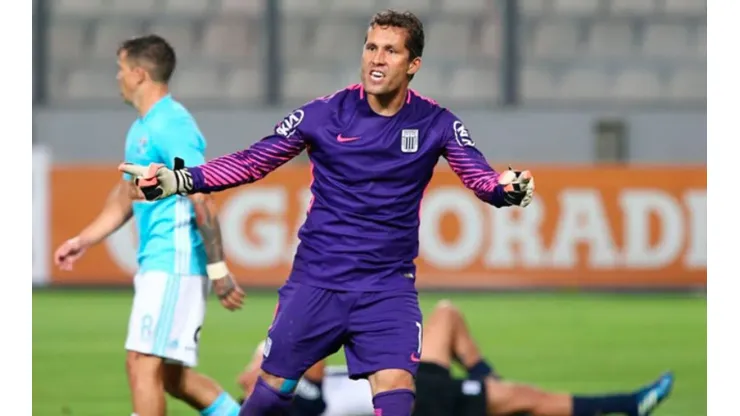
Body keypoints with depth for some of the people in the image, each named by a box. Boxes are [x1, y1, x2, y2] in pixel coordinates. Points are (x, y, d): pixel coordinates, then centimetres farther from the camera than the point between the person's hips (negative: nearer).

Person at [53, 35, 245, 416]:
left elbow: (202, 201, -19)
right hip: (154, 264, 10)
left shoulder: (172, 125, -14)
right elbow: (125, 195, 29)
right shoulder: (141, 128, 17)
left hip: (174, 265, -10)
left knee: (144, 364, -12)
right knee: (168, 374, 11)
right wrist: (83, 240, 24)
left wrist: (218, 270, -23)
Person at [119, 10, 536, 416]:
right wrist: (177, 180, -8)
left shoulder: (435, 123, -4)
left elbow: (481, 177, -11)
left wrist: (507, 188, -35)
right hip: (315, 282, 0)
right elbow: (252, 162, 1)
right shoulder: (323, 114, -6)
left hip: (389, 289, 0)